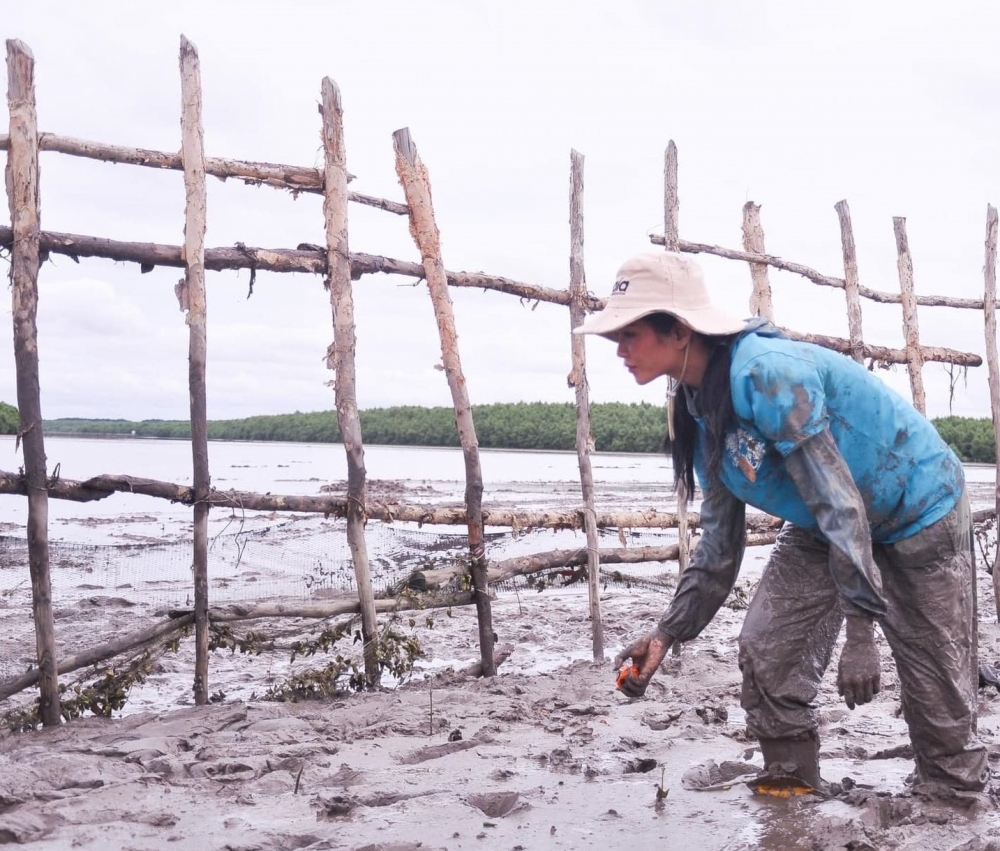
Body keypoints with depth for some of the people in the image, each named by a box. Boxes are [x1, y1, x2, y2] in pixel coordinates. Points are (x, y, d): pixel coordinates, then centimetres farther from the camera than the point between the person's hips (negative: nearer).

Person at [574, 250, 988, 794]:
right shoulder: (700, 413, -5)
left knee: (937, 685, 0)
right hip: (824, 528, 7)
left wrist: (858, 635, -31)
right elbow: (720, 542, 1)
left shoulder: (768, 372, -32)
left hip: (918, 512, -7)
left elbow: (839, 503, -32)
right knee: (764, 653, -3)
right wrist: (667, 633, -5)